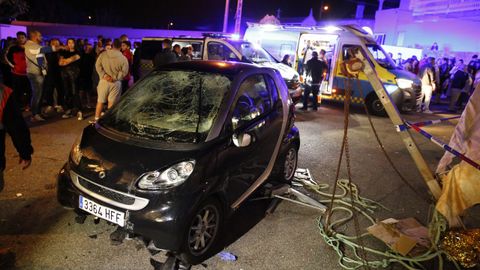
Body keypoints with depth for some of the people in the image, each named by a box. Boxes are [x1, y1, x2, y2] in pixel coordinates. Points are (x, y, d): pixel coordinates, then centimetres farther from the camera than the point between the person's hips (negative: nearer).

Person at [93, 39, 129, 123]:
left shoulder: (103, 54, -1)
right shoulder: (123, 58, -6)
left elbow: (98, 66, -6)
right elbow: (124, 72, -11)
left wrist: (104, 75, -9)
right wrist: (115, 78, -10)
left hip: (104, 81, 2)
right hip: (116, 83, -2)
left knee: (100, 101, 12)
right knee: (111, 103, 5)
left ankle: (96, 119, 17)